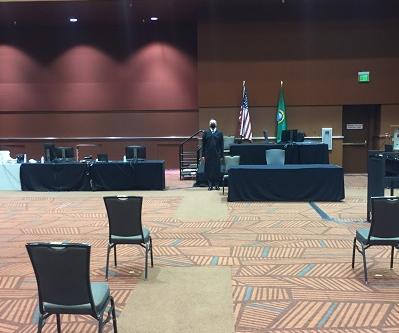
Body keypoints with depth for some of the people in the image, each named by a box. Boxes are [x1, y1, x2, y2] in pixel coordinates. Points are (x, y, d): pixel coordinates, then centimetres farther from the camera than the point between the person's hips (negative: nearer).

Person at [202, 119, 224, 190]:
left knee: (217, 170, 3)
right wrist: (203, 155, 0)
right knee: (209, 170, 2)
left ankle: (217, 185, 12)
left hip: (217, 154, 0)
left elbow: (221, 145, 6)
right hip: (208, 154, 0)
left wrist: (221, 155, 1)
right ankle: (210, 185, 10)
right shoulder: (206, 133, 6)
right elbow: (203, 144, 5)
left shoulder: (219, 133, 7)